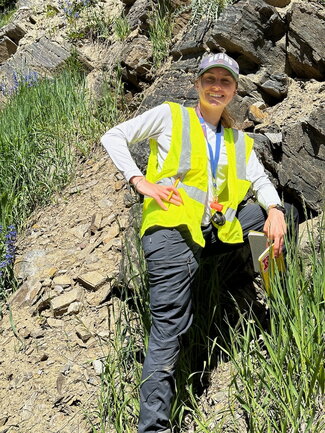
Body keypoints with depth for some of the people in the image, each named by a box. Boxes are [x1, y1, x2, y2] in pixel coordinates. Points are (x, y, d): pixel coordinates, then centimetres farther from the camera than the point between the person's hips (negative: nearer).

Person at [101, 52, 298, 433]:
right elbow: (113, 137, 5)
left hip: (218, 230, 6)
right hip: (172, 230, -6)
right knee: (168, 331, -10)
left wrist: (274, 210, -6)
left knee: (282, 211, 6)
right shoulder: (169, 116, 5)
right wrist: (140, 181, -9)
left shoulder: (239, 140, 20)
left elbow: (261, 181, 16)